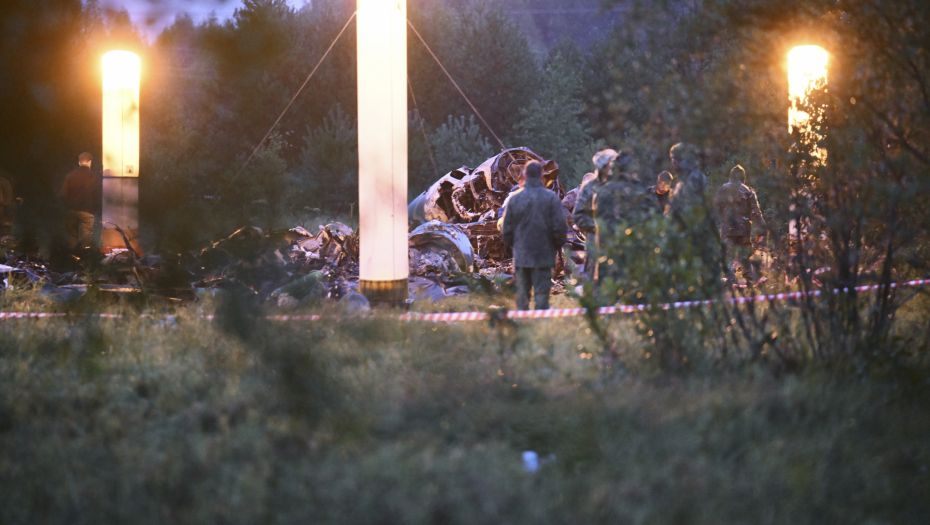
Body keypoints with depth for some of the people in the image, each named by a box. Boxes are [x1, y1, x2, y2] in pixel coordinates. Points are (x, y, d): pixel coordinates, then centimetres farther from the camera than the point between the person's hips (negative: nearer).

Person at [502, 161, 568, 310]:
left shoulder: (514, 199, 1)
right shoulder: (550, 198, -6)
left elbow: (507, 230, 6)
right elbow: (559, 227, -6)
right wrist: (558, 246, 10)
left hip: (521, 255, 2)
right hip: (543, 255, -2)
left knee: (522, 294, 9)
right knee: (541, 293, -1)